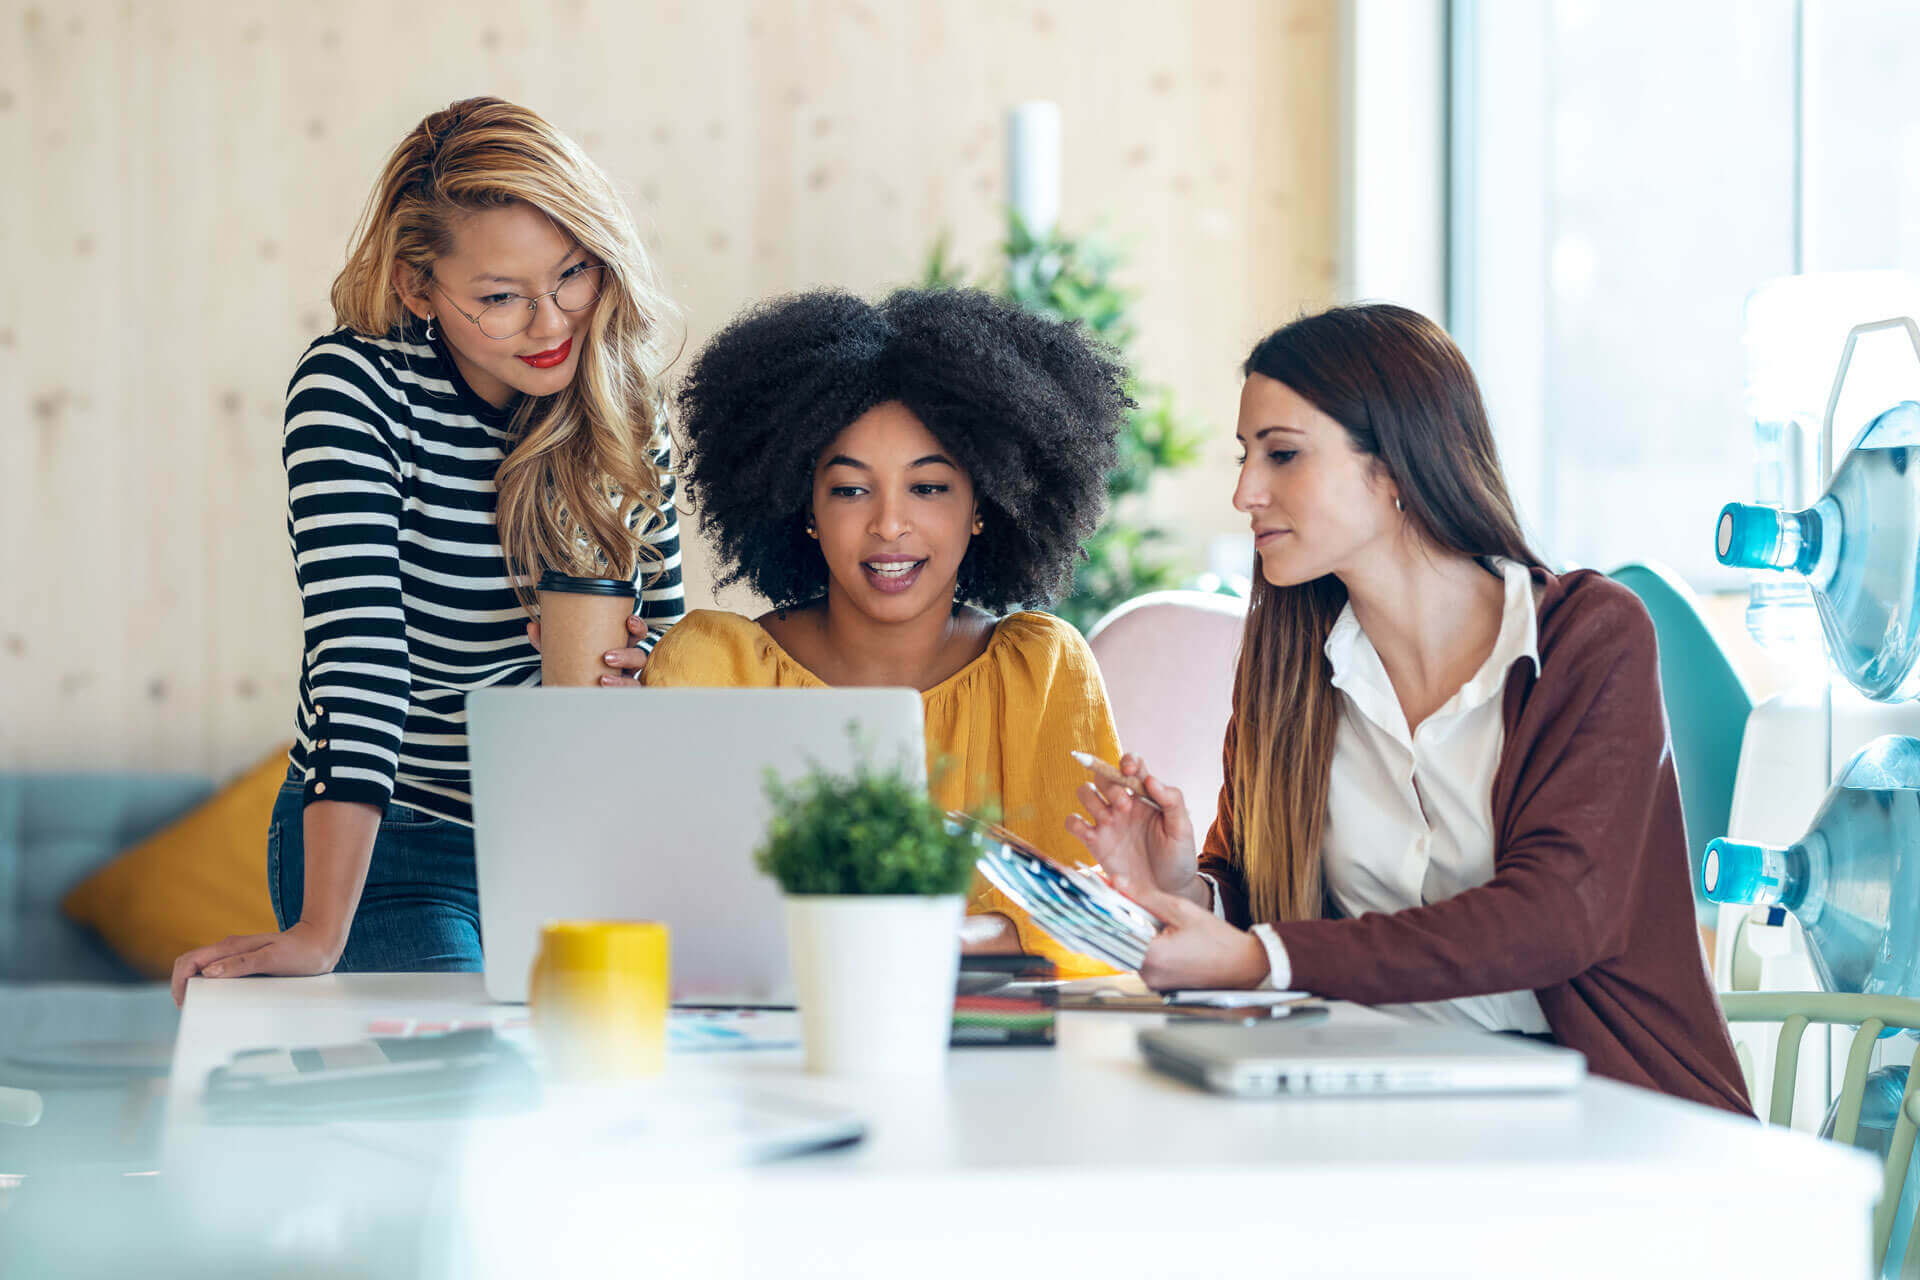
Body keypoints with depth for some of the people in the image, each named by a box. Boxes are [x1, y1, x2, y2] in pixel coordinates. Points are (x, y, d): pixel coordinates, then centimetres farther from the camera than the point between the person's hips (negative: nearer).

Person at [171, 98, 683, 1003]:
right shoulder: (354, 388, -18)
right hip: (386, 847, -4)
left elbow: (664, 622, 9)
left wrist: (632, 673, -16)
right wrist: (319, 934, -37)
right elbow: (360, 653, -29)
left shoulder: (619, 400, -3)